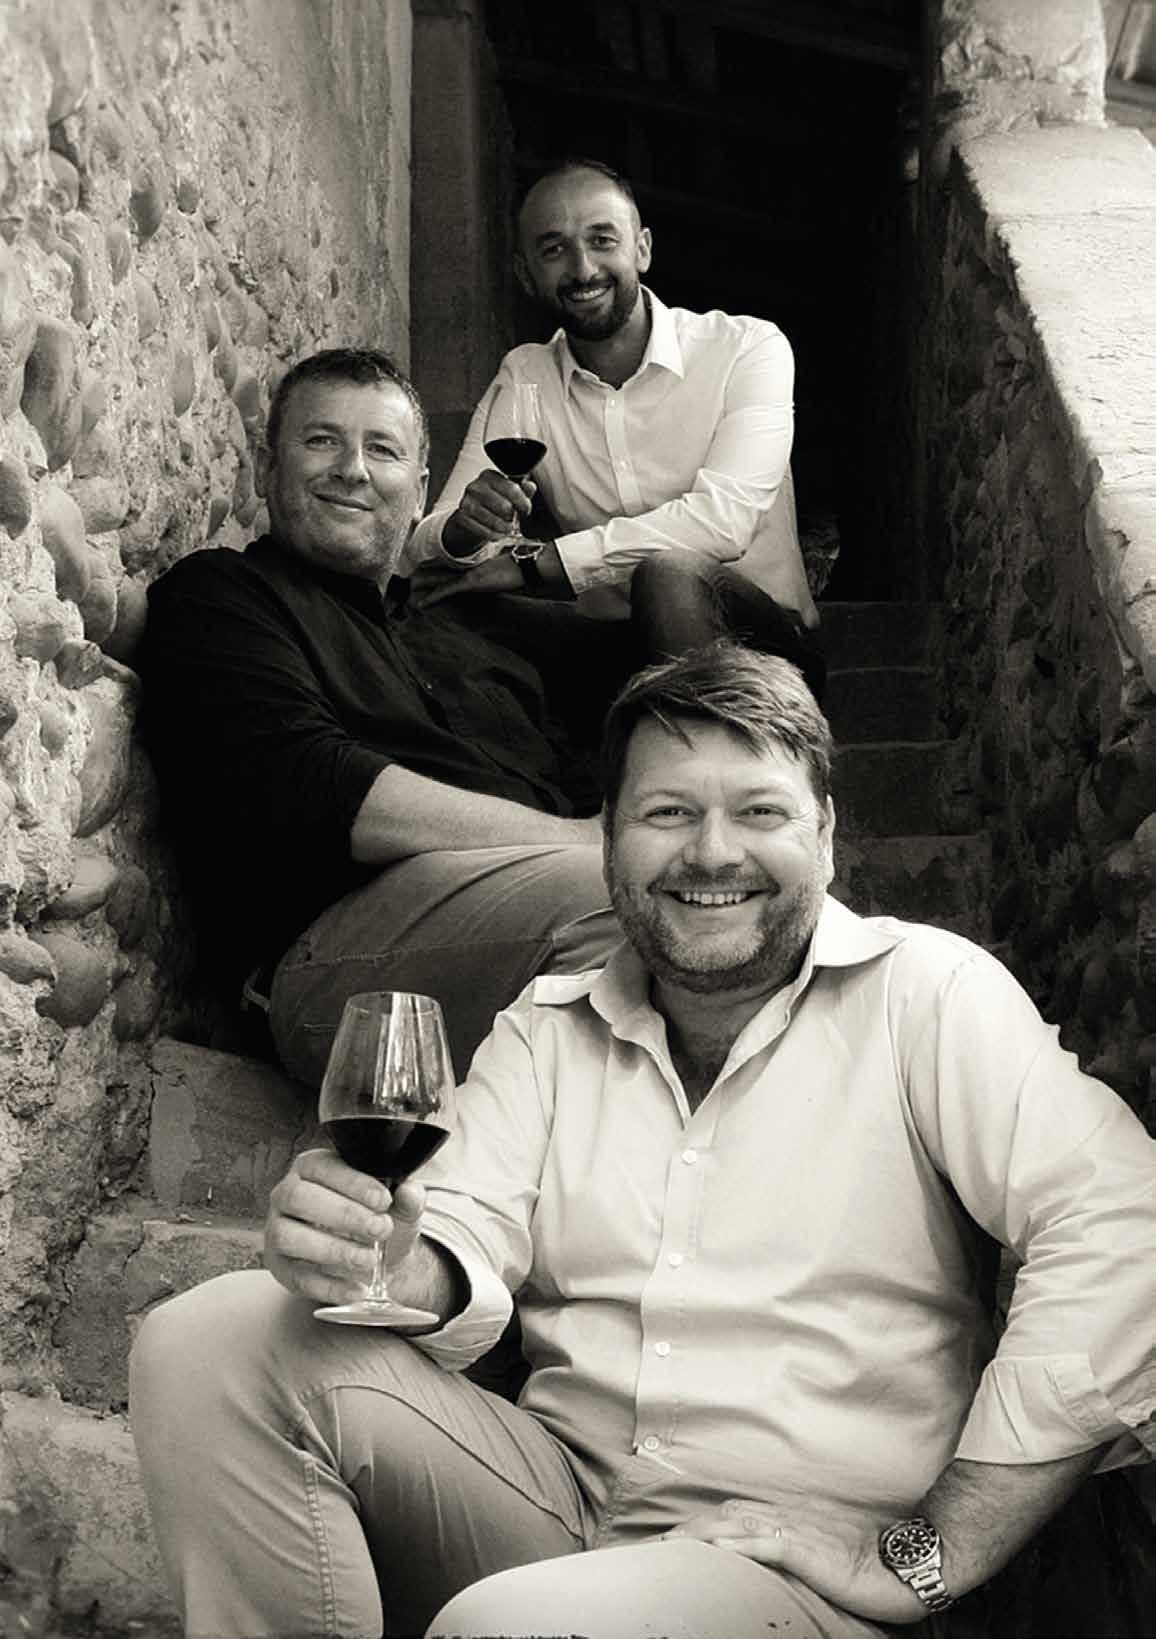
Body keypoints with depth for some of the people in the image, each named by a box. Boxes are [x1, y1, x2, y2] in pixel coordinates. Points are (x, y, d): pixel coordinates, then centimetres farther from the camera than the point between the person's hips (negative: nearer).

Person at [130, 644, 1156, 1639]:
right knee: (213, 1346, -12)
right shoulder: (546, 1030, 12)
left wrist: (934, 1555, -19)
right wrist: (405, 1274, -28)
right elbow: (471, 1235, -1)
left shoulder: (927, 993, -4)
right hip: (559, 1489, 5)